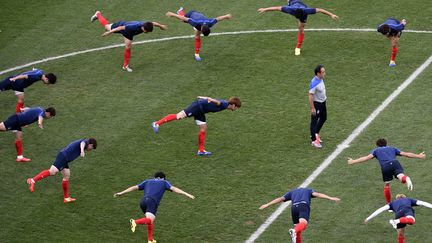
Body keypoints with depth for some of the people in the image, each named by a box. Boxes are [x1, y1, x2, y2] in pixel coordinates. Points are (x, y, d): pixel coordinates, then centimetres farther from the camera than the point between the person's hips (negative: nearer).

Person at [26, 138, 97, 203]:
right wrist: (82, 151, -44)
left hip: (64, 159, 10)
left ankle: (66, 198, 21)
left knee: (66, 176, 14)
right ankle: (33, 180, -25)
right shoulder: (86, 142, -1)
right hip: (63, 157, -10)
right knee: (52, 172, -20)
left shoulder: (79, 141, 27)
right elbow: (82, 143, -25)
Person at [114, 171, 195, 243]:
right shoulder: (164, 182, 23)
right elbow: (174, 189, 9)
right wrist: (186, 194, 5)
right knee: (150, 220, -21)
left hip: (143, 201, 5)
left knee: (150, 221, 21)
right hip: (152, 202, -5)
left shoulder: (148, 181, 31)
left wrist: (121, 193, 31)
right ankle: (135, 222, -48)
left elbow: (135, 187, 28)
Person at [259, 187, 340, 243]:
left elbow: (280, 199, 30)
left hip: (294, 207, 3)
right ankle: (294, 231, -57)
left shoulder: (292, 192, 37)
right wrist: (330, 198, 6)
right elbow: (317, 194, 14)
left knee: (297, 227, 18)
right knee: (303, 224, -26)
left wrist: (267, 204, 33)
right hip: (304, 206, -3)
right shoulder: (309, 190, 33)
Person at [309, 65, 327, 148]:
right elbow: (310, 96, -26)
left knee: (323, 118, 24)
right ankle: (314, 140, 11)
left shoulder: (321, 79, -3)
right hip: (316, 104, -9)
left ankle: (316, 133, 43)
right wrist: (312, 108, -23)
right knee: (314, 121, 2)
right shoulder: (314, 83, -29)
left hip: (323, 102, 9)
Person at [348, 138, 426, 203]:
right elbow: (405, 154, 34)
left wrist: (353, 161, 16)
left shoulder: (376, 150, 30)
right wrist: (418, 156, 43)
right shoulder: (392, 149, 36)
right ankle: (406, 179, -60)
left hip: (385, 167, -1)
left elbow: (367, 157, 15)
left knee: (386, 185, 14)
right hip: (395, 163, 1)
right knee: (401, 176, -23)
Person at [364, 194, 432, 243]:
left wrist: (369, 218, 26)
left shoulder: (393, 203, 38)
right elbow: (422, 203, 28)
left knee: (400, 235, 19)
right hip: (408, 211, -2)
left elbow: (381, 209, 28)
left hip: (399, 214, 2)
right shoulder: (409, 200, 38)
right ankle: (397, 221, -58)